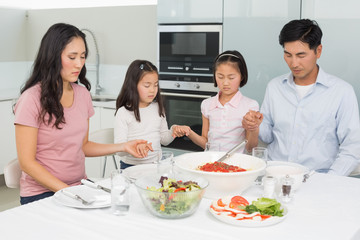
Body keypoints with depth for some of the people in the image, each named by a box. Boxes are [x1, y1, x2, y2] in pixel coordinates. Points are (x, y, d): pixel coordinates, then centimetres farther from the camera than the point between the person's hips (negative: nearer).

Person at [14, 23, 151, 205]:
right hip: (42, 194, -6)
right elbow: (27, 162, -12)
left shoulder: (82, 93, 8)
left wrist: (122, 147, 3)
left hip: (80, 185, 6)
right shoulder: (32, 99, -12)